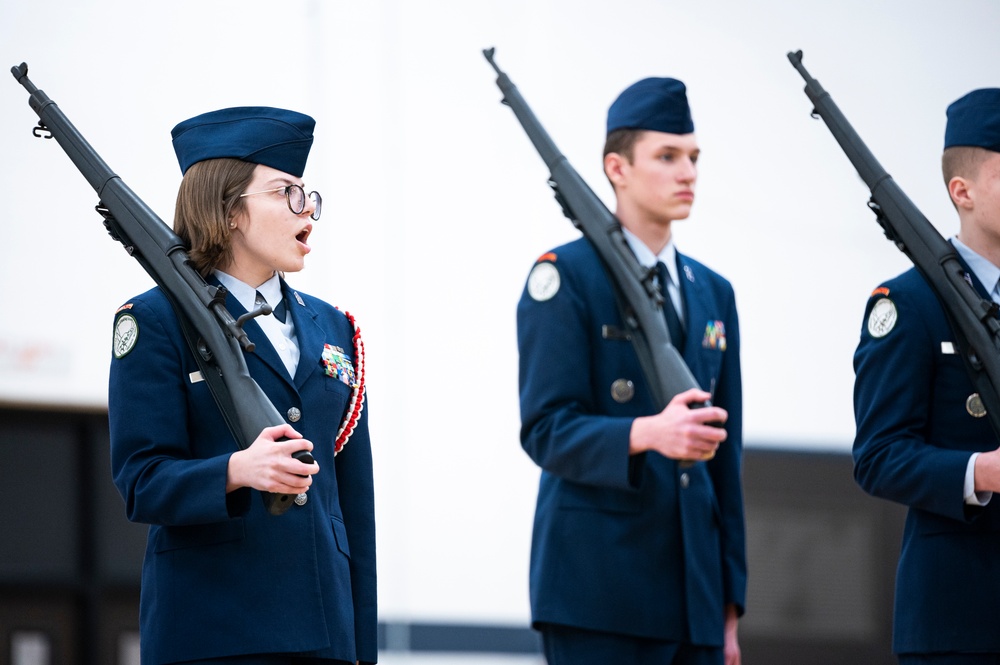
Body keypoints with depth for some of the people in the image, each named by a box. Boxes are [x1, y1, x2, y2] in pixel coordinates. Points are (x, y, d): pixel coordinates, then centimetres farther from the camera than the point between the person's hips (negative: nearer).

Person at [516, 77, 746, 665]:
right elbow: (546, 430, -11)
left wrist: (729, 606, 14)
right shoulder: (564, 277, -2)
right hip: (597, 590, -6)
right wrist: (646, 435, -30)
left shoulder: (713, 294, 18)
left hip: (693, 593, 6)